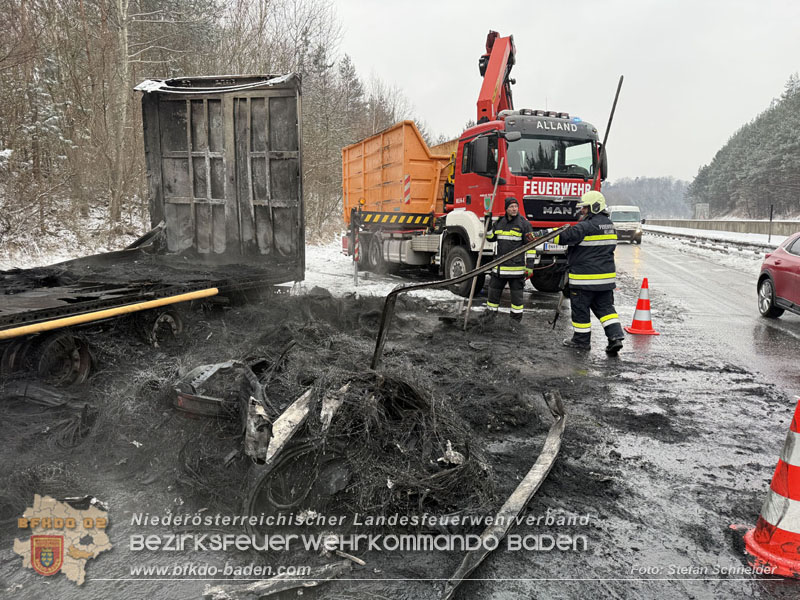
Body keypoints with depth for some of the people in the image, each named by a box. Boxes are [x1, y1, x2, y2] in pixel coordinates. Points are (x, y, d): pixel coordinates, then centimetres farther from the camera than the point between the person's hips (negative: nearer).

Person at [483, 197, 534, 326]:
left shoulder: (524, 223, -6)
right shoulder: (500, 222, 9)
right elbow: (490, 238, 19)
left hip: (516, 265, -5)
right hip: (499, 265, 5)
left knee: (516, 291, 5)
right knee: (494, 289, 11)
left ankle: (516, 316, 17)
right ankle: (491, 313, 25)